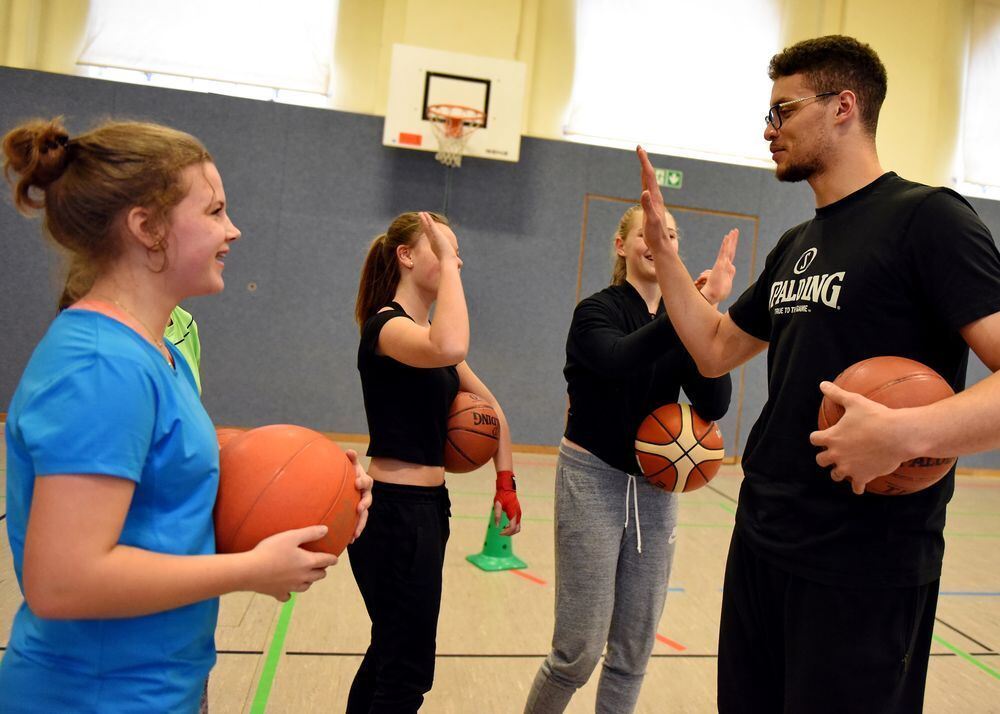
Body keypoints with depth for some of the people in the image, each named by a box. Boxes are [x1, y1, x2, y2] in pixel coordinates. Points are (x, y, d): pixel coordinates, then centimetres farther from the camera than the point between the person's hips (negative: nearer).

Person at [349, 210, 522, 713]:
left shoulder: (428, 335, 13)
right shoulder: (385, 326, -15)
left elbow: (491, 409, 18)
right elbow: (452, 349, -39)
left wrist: (505, 482, 9)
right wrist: (445, 261, -27)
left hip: (427, 507, 9)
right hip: (393, 511, -9)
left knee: (392, 652, 21)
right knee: (409, 670, 2)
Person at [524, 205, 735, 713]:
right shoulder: (596, 311, -7)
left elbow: (714, 405, -7)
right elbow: (619, 359, -30)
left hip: (655, 489, 5)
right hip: (593, 480, -5)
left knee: (633, 652, 11)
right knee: (579, 650, -3)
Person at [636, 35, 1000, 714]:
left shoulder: (927, 218, -12)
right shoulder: (796, 245, 12)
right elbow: (714, 349, 16)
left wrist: (906, 432, -34)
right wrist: (662, 246, 11)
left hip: (866, 566, -7)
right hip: (762, 541, 8)